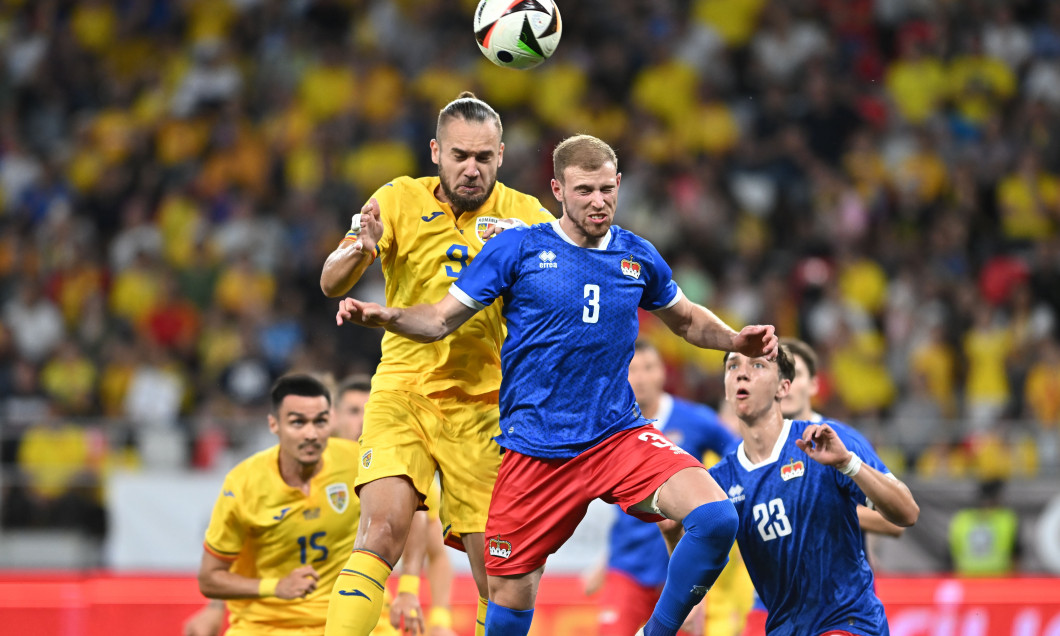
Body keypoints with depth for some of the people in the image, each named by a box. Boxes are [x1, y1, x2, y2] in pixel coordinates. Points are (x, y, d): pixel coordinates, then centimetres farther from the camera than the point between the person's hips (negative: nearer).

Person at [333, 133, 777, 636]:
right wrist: (384, 316, -19)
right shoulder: (517, 249, -2)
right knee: (510, 591, 0)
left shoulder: (638, 257, 7)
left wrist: (736, 341, 7)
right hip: (536, 449, -2)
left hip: (619, 436, 2)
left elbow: (685, 319, 25)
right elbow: (441, 320, 0)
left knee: (716, 518, -22)